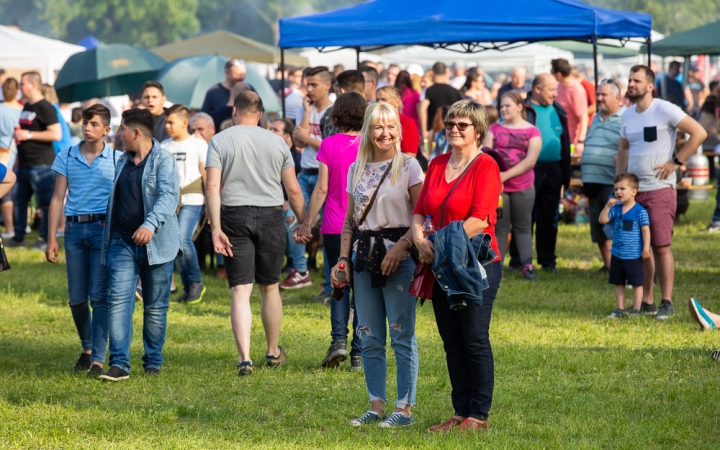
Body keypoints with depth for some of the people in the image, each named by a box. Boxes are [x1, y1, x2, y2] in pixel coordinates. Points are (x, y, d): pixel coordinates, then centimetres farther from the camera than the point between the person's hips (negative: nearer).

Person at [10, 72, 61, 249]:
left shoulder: (45, 108, -12)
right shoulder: (26, 107, 16)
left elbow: (56, 134, -20)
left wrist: (29, 135, -19)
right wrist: (18, 135, 13)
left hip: (41, 165, -10)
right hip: (24, 164, 10)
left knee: (45, 203, -2)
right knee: (18, 200, 12)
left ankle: (45, 239, 3)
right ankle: (18, 237, 20)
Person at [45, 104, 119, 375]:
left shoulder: (116, 160, 1)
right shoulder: (67, 158, 7)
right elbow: (58, 198, 9)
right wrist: (51, 238, 4)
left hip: (104, 229, -3)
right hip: (74, 229, 3)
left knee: (99, 297, -8)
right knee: (76, 298, 7)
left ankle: (98, 358, -8)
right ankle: (87, 348, 29)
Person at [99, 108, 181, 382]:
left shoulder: (163, 160, -7)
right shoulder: (123, 161, 15)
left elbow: (169, 195, -21)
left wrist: (150, 224, -37)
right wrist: (108, 240, 23)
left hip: (157, 244, -5)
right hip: (122, 243, 5)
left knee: (155, 307, 5)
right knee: (118, 300, -10)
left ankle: (153, 363, 17)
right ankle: (119, 364, -14)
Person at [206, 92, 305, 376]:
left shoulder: (220, 141, 0)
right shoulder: (277, 142, 6)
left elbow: (213, 187, -10)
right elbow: (293, 190, 5)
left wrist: (216, 228, -12)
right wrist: (303, 222, 17)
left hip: (234, 216, -2)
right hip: (270, 215, 2)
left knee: (240, 291, -4)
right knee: (270, 287, 16)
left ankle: (245, 358, -15)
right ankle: (273, 353, 28)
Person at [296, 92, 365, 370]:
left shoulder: (329, 145, -4)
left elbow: (322, 188, -4)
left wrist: (308, 223, 3)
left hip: (335, 227, 0)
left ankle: (339, 339, -7)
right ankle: (359, 353, 5)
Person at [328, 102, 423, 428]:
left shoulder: (409, 166, -2)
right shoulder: (356, 170, 13)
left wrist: (401, 247, -19)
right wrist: (343, 259, 9)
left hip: (399, 254, -5)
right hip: (365, 254, 5)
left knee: (401, 336, -4)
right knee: (370, 338, 7)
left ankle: (404, 409, 0)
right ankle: (377, 407, 13)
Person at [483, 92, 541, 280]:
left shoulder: (532, 131, 2)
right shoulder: (495, 129, 10)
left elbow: (531, 160, -8)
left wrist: (506, 175, -15)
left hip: (523, 187, -1)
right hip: (497, 186, 1)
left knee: (523, 227, 4)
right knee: (499, 227, 2)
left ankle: (528, 266, 1)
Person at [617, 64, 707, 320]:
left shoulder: (665, 110, -9)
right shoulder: (628, 115, 12)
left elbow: (699, 133, -13)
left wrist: (676, 162, -13)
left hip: (659, 189, -7)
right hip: (633, 190, 7)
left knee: (661, 247, -8)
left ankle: (667, 303, -4)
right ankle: (646, 301, 14)